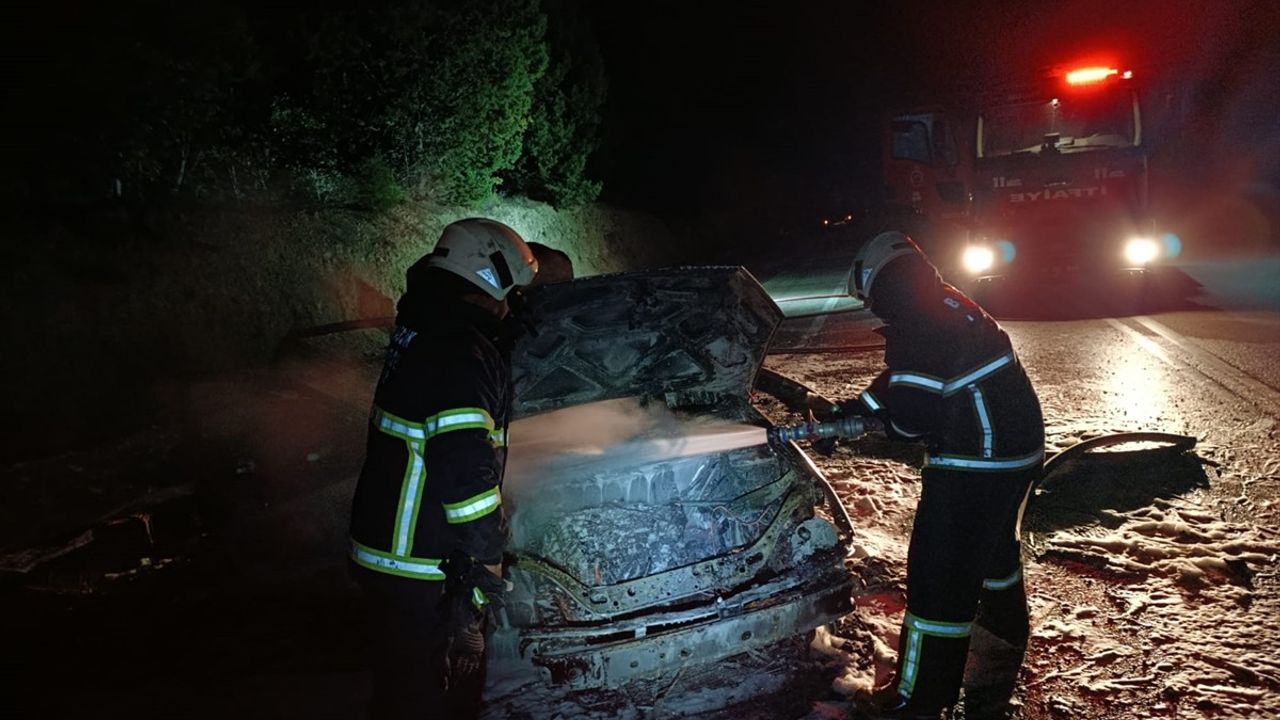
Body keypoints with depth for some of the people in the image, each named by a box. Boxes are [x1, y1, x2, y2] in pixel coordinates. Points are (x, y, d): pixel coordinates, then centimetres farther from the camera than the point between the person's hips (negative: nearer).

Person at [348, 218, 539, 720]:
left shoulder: (422, 333, 8)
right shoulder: (462, 356, -22)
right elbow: (468, 475, -27)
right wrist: (482, 575, -22)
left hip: (381, 553, 9)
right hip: (423, 572, -9)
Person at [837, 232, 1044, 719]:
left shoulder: (915, 323, -20)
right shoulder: (951, 307, 11)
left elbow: (912, 412, -25)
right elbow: (905, 378, 20)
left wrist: (886, 423, -3)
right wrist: (851, 410, 14)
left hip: (974, 467, -10)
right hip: (1018, 453, 10)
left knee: (939, 574, -1)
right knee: (994, 552, 28)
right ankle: (1004, 649, 51)